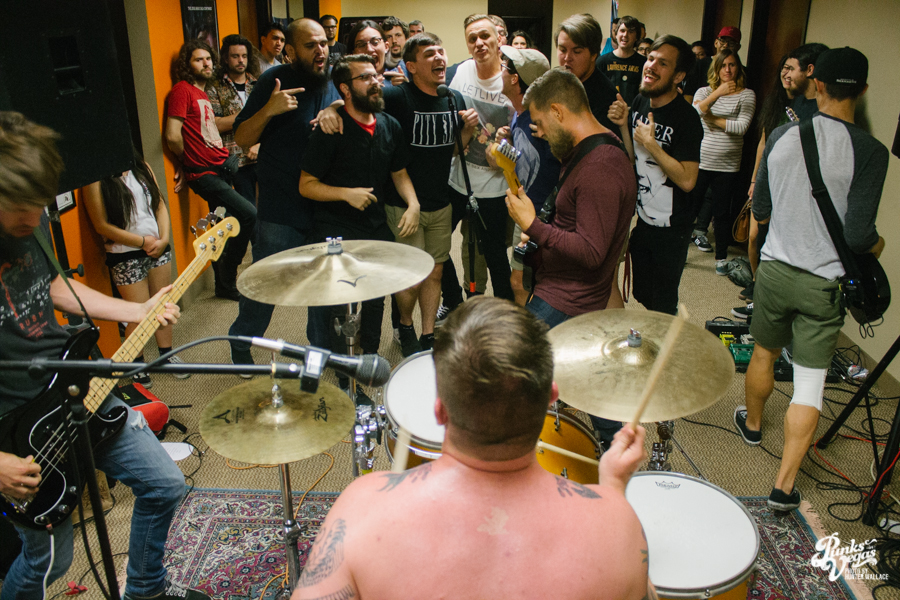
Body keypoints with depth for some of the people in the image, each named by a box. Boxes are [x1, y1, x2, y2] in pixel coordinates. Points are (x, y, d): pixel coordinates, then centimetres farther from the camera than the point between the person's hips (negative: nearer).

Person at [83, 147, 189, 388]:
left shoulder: (141, 167, 7)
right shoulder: (96, 180, -11)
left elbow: (160, 204, 9)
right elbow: (102, 225, -14)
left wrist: (163, 239, -5)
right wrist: (143, 241, -12)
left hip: (159, 248, 5)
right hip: (125, 256, -5)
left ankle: (167, 355, 29)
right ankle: (137, 365, 20)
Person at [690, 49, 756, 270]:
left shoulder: (747, 95, 2)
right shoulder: (704, 91, 6)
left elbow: (742, 126, -11)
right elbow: (695, 111, -15)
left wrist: (713, 119, -7)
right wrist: (717, 93, -23)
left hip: (728, 165, 0)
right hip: (701, 160, 1)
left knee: (722, 212, 5)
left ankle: (721, 257, 16)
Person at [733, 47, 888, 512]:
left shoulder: (781, 136, -4)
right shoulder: (870, 152, -16)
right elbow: (857, 234, -17)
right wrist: (877, 244, 6)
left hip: (774, 268, 3)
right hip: (823, 282, -3)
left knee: (764, 353, 25)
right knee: (809, 385, 5)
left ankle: (752, 423, 49)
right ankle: (785, 485, 10)